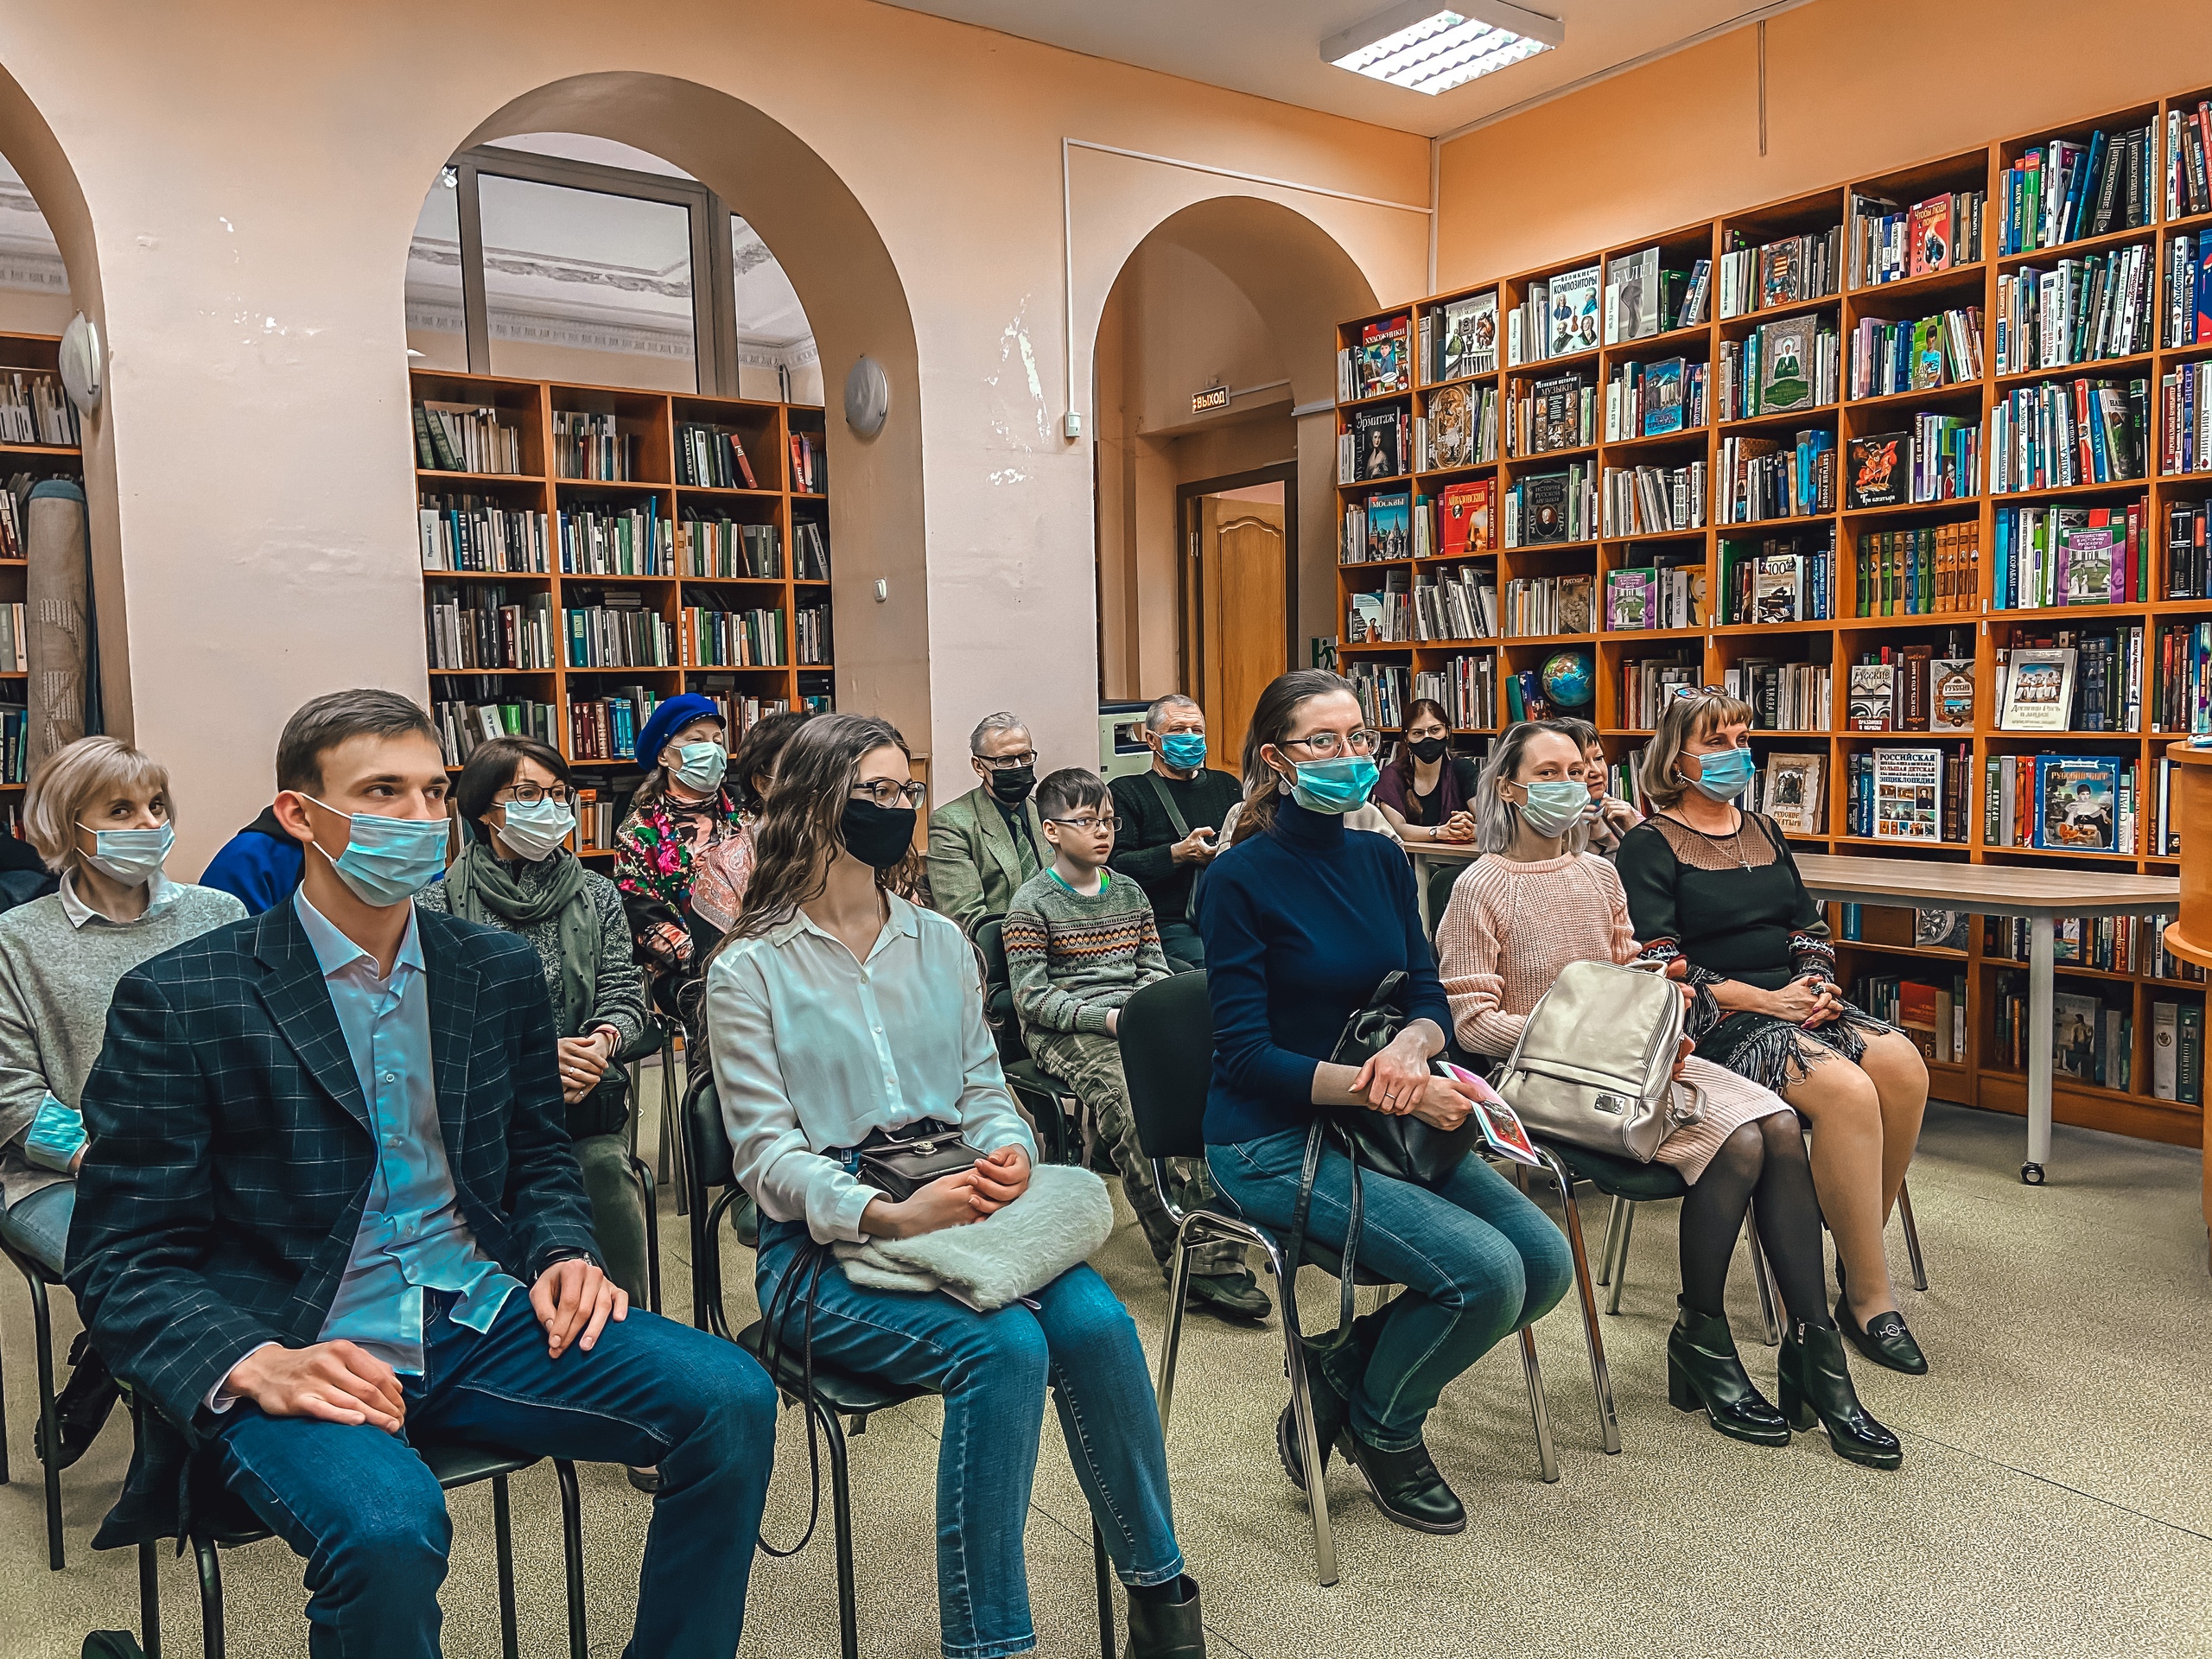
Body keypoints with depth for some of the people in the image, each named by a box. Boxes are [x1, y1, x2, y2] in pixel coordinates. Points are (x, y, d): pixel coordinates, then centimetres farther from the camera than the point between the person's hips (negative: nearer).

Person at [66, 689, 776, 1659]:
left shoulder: (500, 971, 8)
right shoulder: (180, 1000, -5)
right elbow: (121, 1261, -5)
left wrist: (564, 1255, -3)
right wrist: (257, 1364, -22)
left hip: (482, 1321, 4)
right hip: (303, 1351, -4)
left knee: (733, 1398, -17)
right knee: (387, 1528, -35)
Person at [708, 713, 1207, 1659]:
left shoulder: (941, 943, 14)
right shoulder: (749, 970, -1)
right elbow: (768, 1154, -7)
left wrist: (1008, 1152, -10)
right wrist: (890, 1215, -23)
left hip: (957, 1207, 4)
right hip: (828, 1243, -4)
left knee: (1095, 1321, -24)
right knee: (1005, 1347, -30)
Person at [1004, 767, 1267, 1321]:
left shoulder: (1130, 892, 21)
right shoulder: (1033, 902, 2)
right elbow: (1031, 996, -5)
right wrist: (1107, 1017, -17)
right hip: (1069, 1029, -5)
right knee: (1133, 1098, -35)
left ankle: (1216, 1250, -31)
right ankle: (1194, 1258, -29)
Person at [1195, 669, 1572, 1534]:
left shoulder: (1383, 860, 6)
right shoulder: (1240, 877, -13)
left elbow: (1430, 999, 5)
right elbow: (1246, 1054, -17)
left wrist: (1408, 1049, -19)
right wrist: (1386, 1089, -26)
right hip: (1274, 1140, -7)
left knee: (1546, 1262, -6)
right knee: (1485, 1272, -20)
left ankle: (1347, 1368, 13)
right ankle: (1381, 1429, 11)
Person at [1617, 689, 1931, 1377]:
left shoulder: (1762, 832, 20)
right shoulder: (1650, 845, -2)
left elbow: (1809, 926, 21)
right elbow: (1658, 966, -11)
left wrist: (1817, 986, -2)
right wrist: (1764, 1000, -15)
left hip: (1793, 1003, 7)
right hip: (1718, 1024, -7)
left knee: (1902, 1065, -22)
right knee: (1845, 1090, -30)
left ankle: (1860, 1248, -6)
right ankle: (1870, 1300, -17)